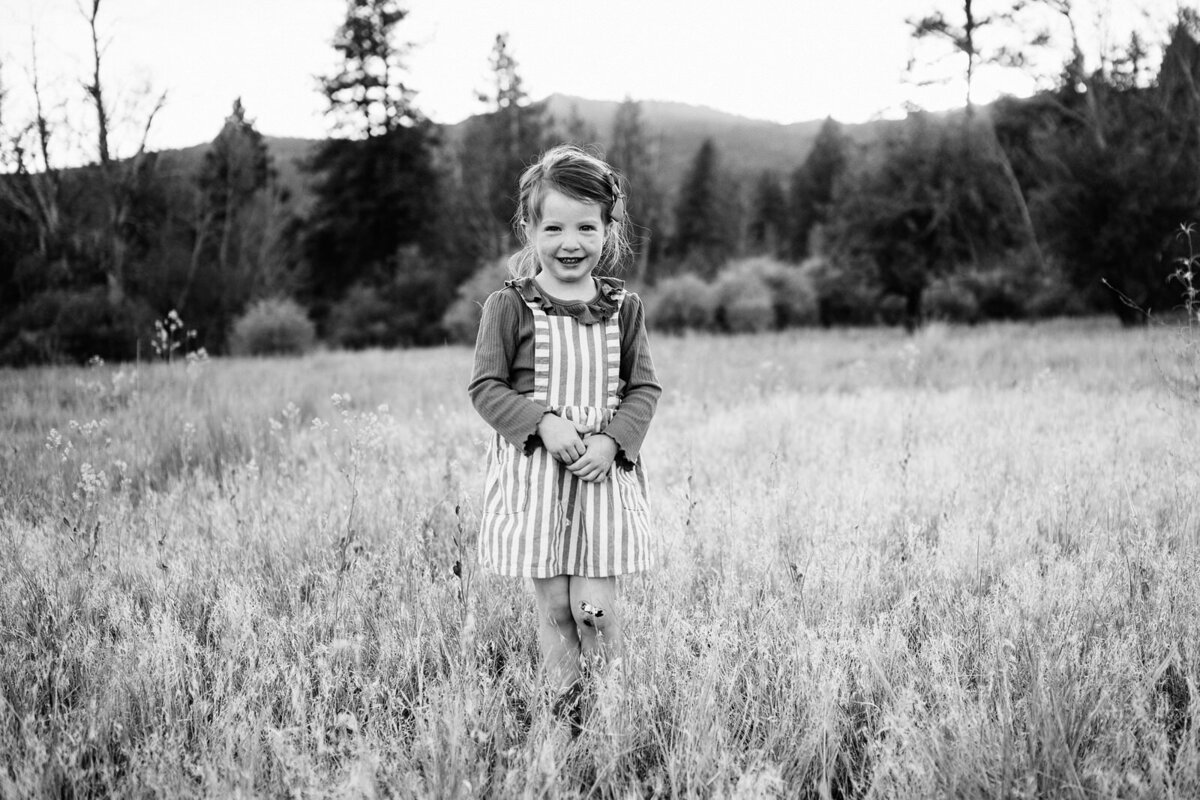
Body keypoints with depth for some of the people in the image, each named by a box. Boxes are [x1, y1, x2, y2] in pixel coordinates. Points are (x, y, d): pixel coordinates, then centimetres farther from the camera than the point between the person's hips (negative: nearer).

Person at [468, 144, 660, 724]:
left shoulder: (623, 308, 3)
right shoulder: (509, 307, -4)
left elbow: (644, 387, 6)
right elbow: (486, 386, -3)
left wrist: (611, 441, -11)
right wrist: (543, 423, -17)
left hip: (604, 467, 1)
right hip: (533, 468, -1)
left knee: (595, 608, -2)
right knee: (552, 607, 4)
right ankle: (565, 715, 16)